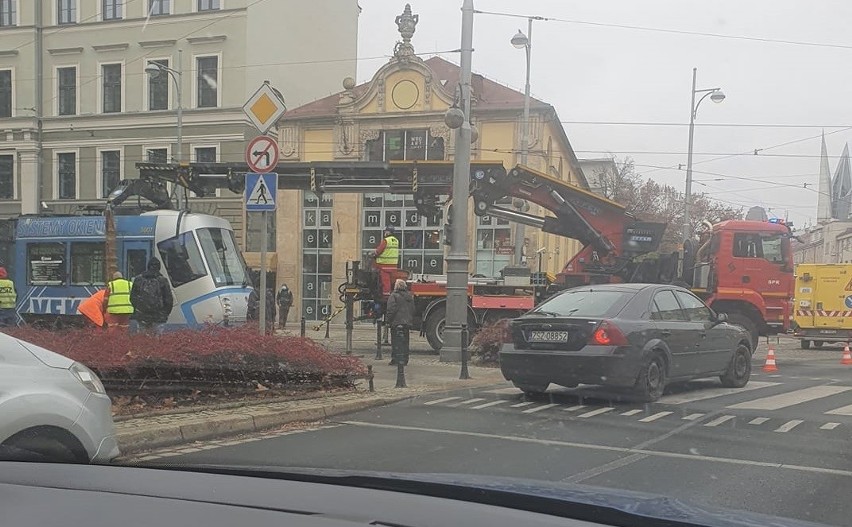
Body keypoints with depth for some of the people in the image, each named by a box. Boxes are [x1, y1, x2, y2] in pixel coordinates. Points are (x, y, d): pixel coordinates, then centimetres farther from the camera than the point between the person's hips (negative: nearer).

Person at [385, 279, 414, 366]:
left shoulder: (394, 296, -10)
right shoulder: (409, 296, 12)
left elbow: (391, 310, -14)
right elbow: (413, 310, 17)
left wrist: (388, 320, -6)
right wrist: (411, 321, 22)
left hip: (397, 322, -6)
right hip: (407, 322, 6)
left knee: (397, 341, -3)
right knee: (405, 341, 12)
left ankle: (396, 359, -5)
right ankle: (404, 359, 14)